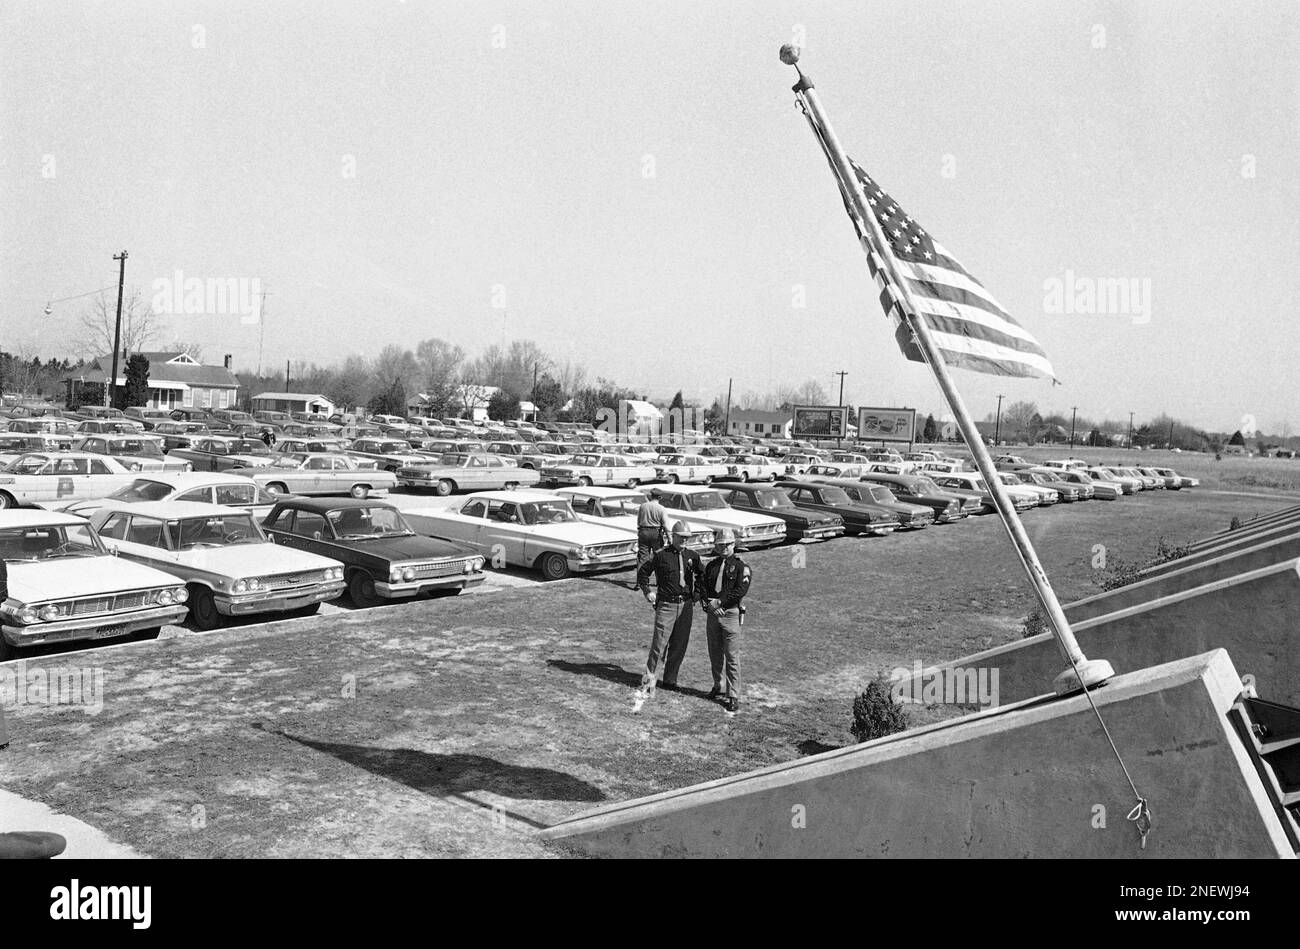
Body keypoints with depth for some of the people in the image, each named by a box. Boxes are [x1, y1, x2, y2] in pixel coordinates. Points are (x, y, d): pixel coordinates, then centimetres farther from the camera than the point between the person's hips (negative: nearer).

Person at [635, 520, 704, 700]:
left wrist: (696, 594, 14)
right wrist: (647, 592, -1)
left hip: (686, 605, 4)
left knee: (679, 645, 9)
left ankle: (670, 680, 22)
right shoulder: (661, 555, -5)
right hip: (666, 605, -4)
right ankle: (648, 681, -1)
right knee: (659, 643, -9)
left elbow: (702, 574, 23)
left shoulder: (692, 556, 6)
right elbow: (643, 571, 5)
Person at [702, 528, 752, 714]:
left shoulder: (741, 566, -2)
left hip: (731, 613, -5)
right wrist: (709, 604, -12)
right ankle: (719, 688, 32)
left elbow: (741, 590, -14)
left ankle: (734, 697, 0)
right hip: (713, 613, 5)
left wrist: (719, 602, -16)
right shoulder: (711, 565, 13)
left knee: (732, 658, -5)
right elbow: (702, 586, 5)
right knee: (715, 656, 14)